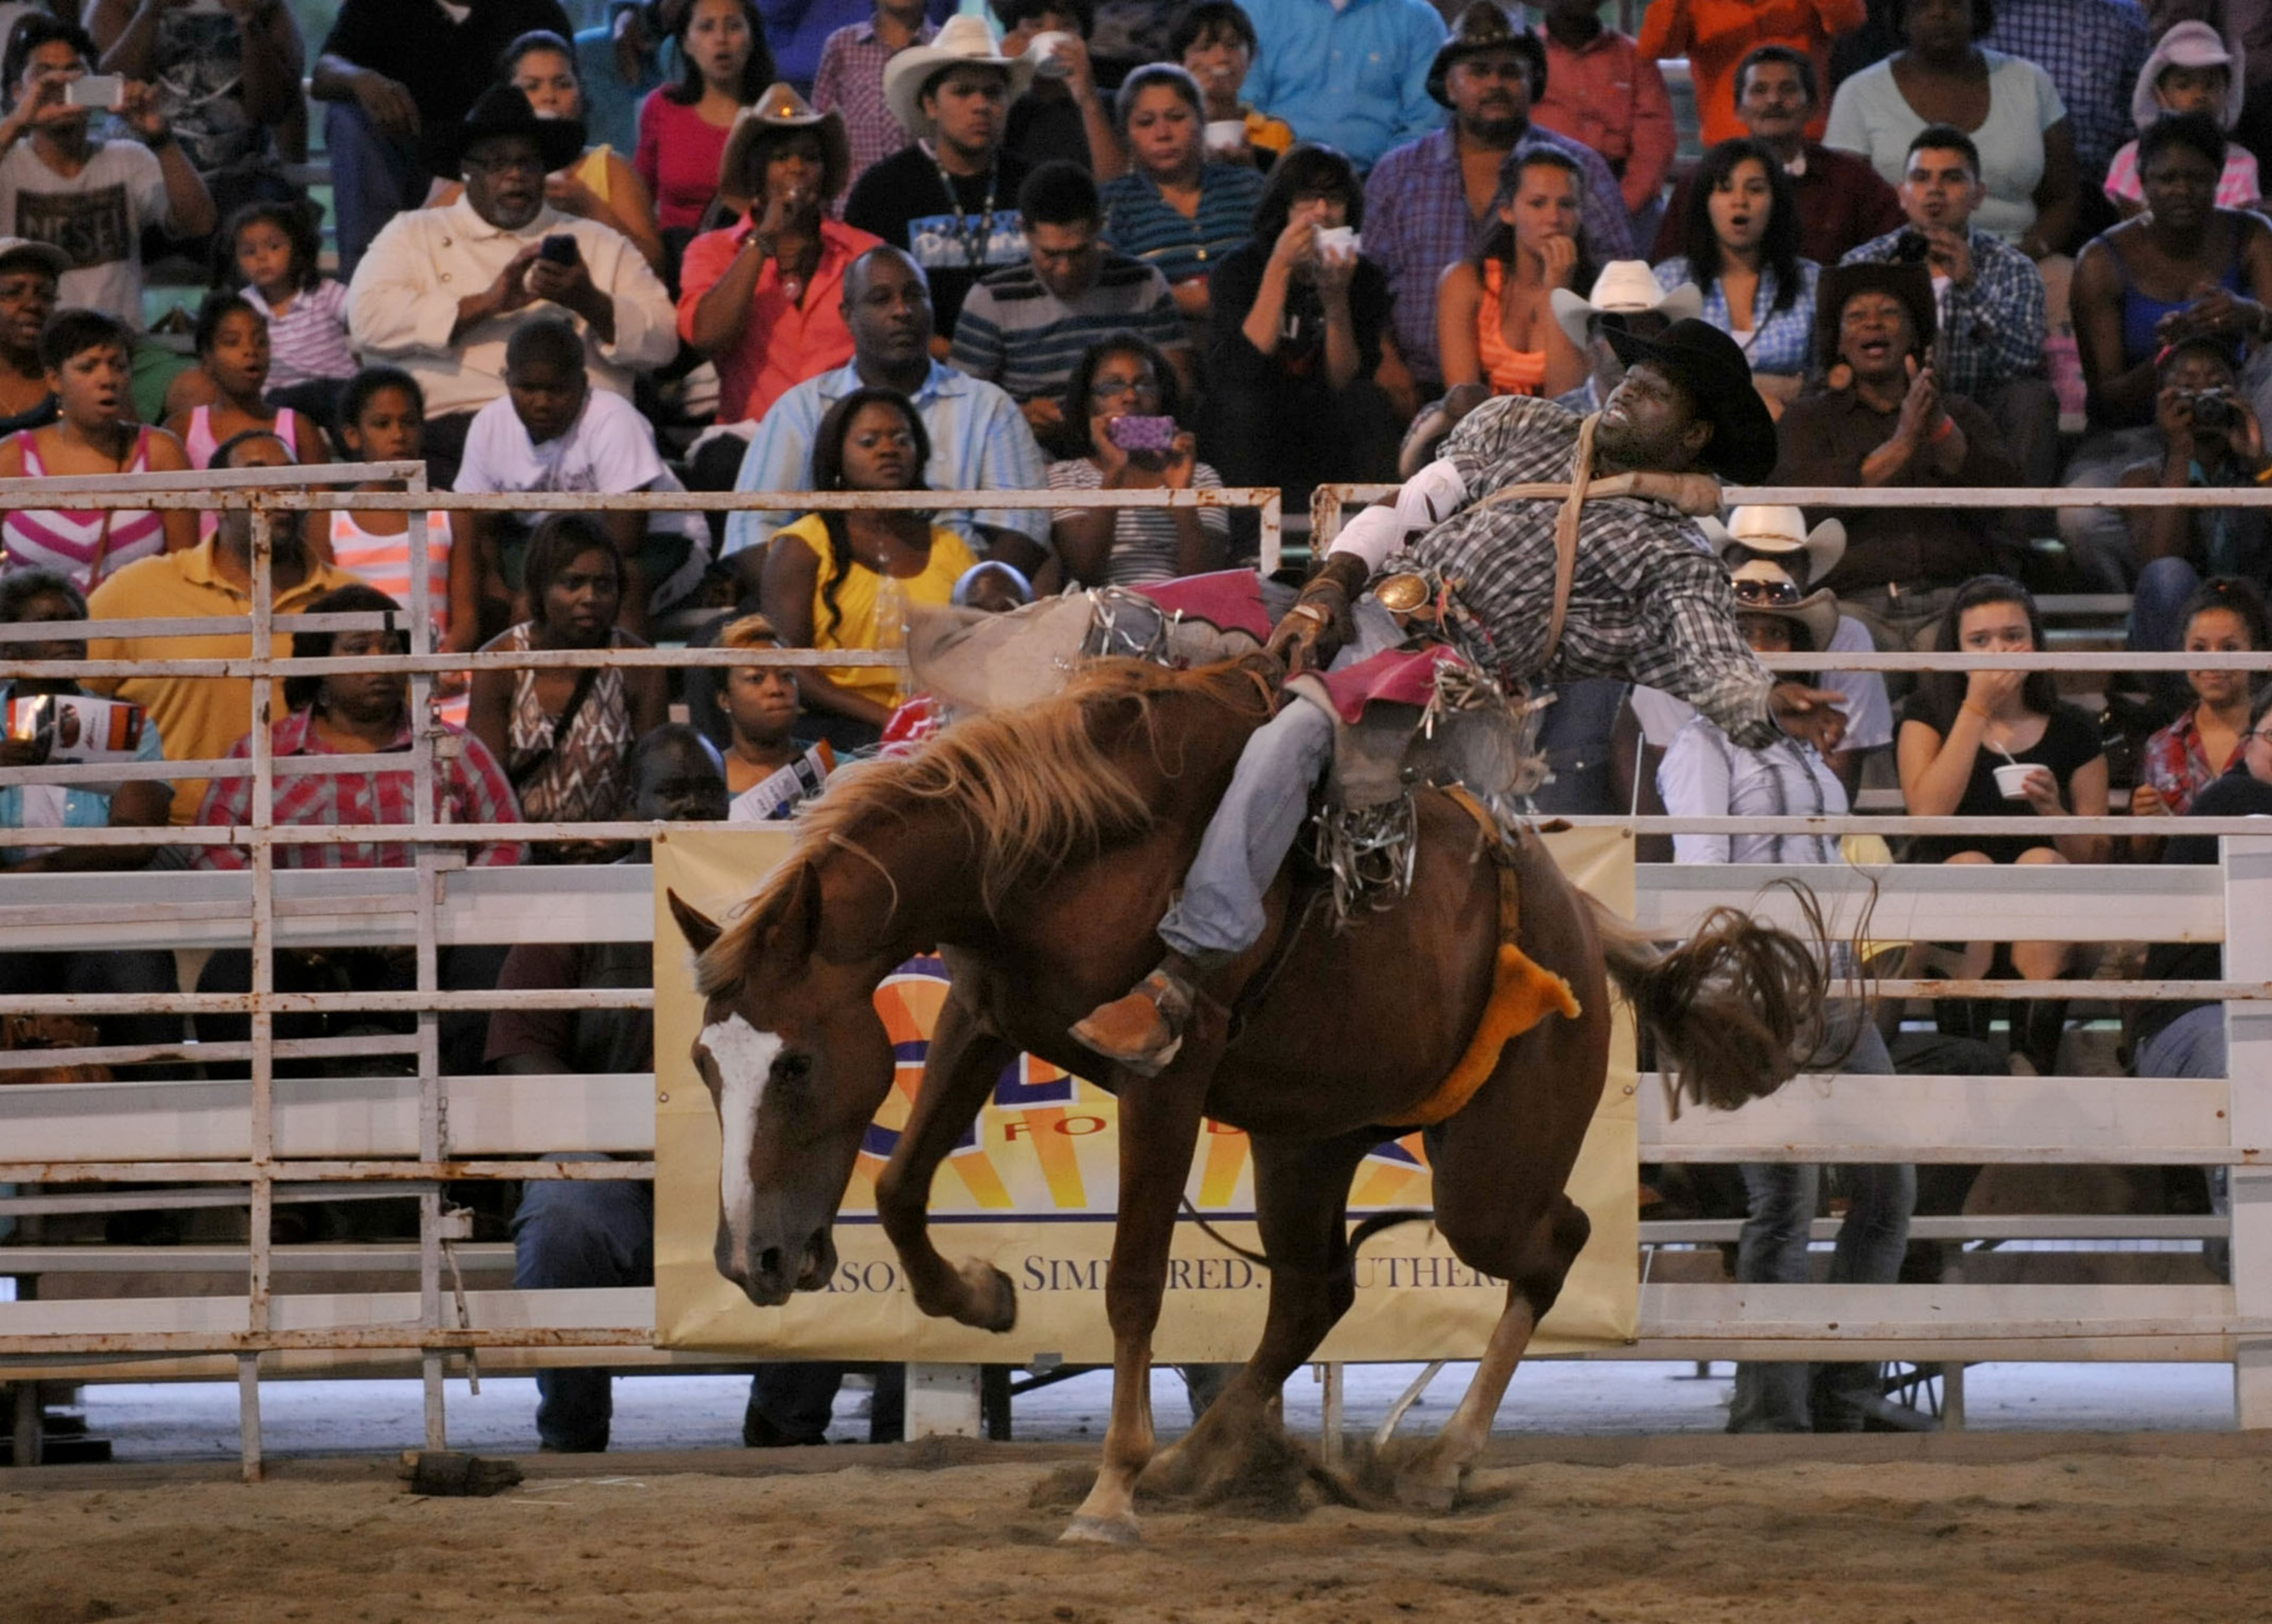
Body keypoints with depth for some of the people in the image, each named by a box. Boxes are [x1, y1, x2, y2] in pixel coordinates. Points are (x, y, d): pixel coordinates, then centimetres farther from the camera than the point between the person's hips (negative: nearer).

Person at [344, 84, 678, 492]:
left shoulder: (601, 244, 25)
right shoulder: (414, 235, 22)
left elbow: (663, 339, 14)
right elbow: (368, 320, 2)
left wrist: (590, 303, -6)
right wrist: (486, 304, -3)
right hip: (452, 423, -2)